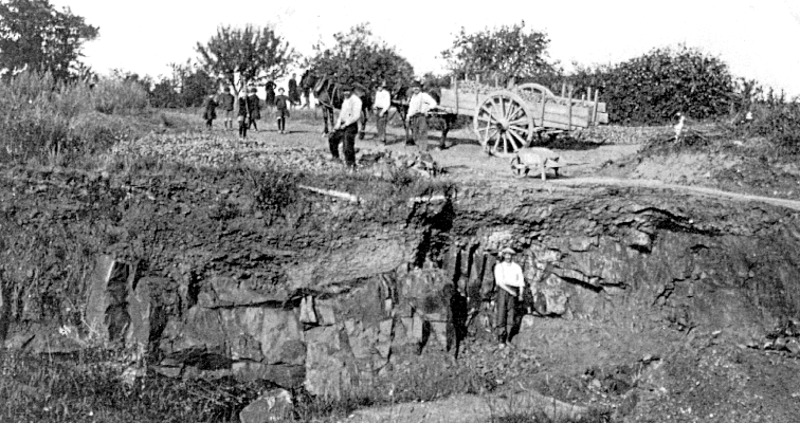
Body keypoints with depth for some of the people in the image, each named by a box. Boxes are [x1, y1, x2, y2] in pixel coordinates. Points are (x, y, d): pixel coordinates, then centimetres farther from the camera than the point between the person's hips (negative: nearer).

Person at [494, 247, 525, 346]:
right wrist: (509, 291, -15)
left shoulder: (517, 267, 12)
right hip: (502, 290, -2)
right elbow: (499, 281, -5)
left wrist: (521, 294, -6)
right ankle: (501, 340, -7)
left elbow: (521, 281, 7)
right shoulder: (499, 266, 5)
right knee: (501, 315, -7)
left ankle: (508, 339, 2)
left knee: (512, 315, -3)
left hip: (514, 292, 2)